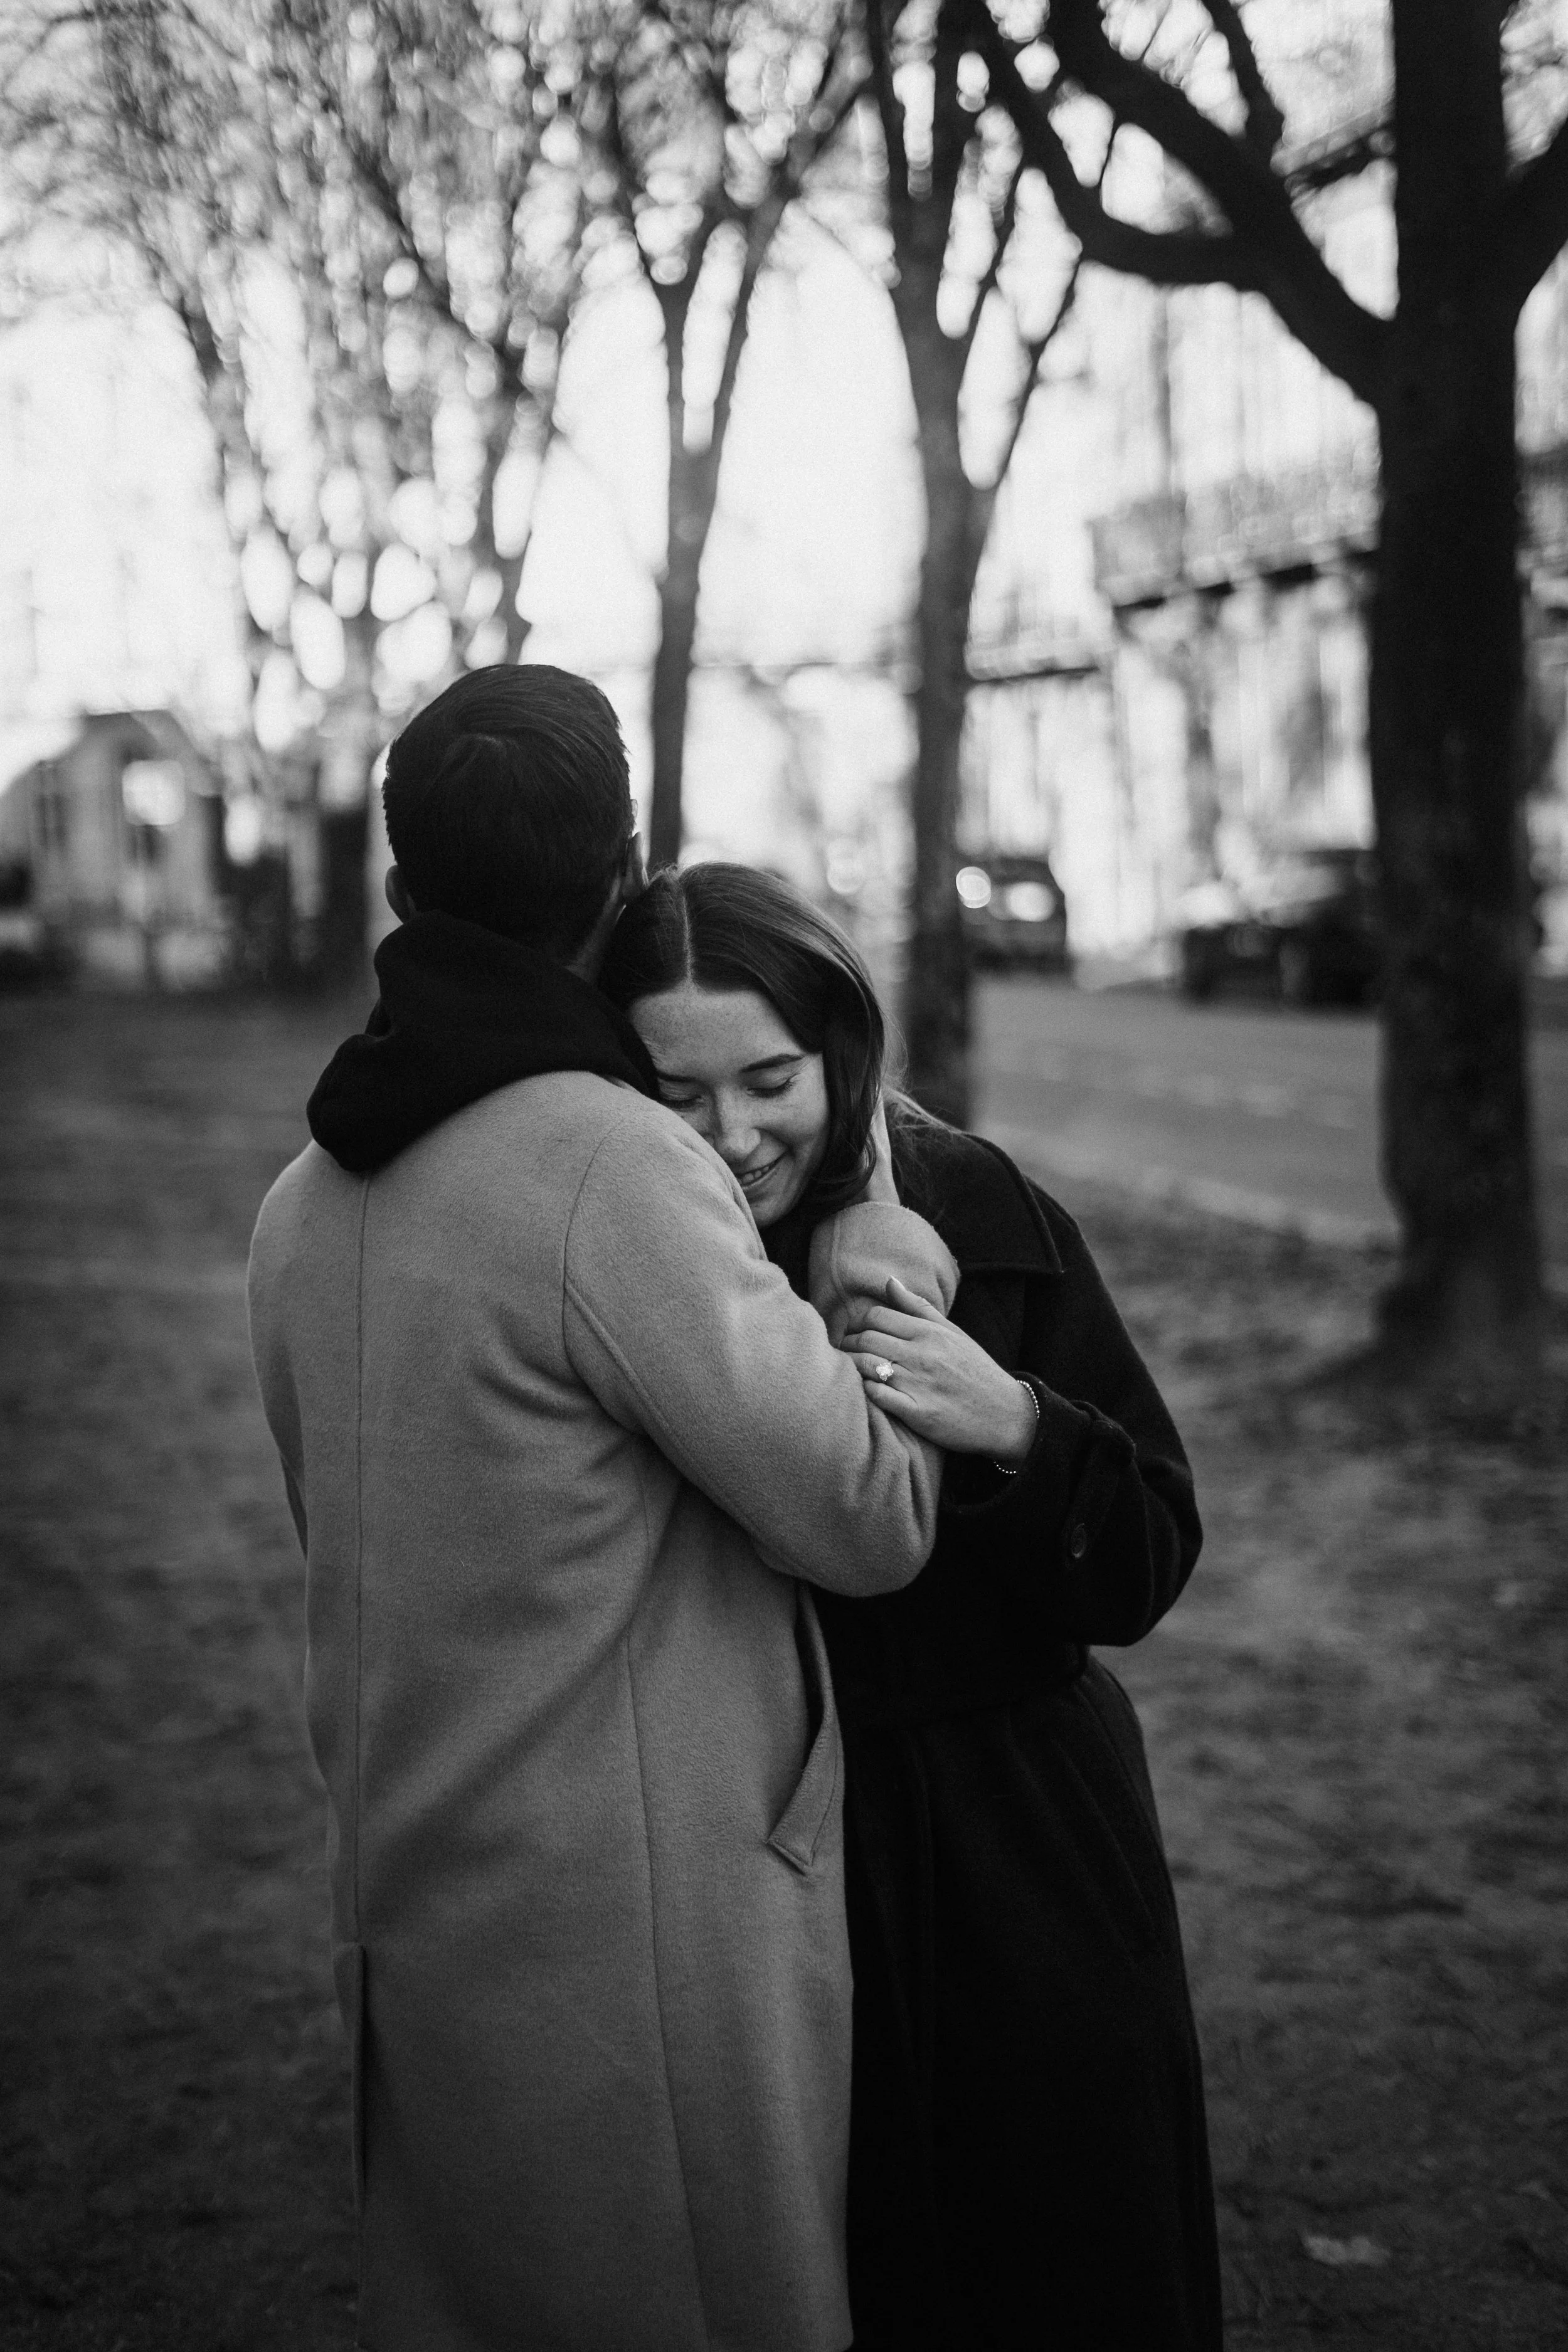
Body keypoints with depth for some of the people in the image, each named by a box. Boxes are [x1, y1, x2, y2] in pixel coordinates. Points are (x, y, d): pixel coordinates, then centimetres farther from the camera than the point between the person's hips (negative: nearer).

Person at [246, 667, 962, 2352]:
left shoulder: (305, 1203, 4)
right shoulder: (612, 1164, -20)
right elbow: (869, 1518, -14)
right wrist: (878, 1234, 0)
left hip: (411, 1914, 7)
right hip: (642, 1935, -7)